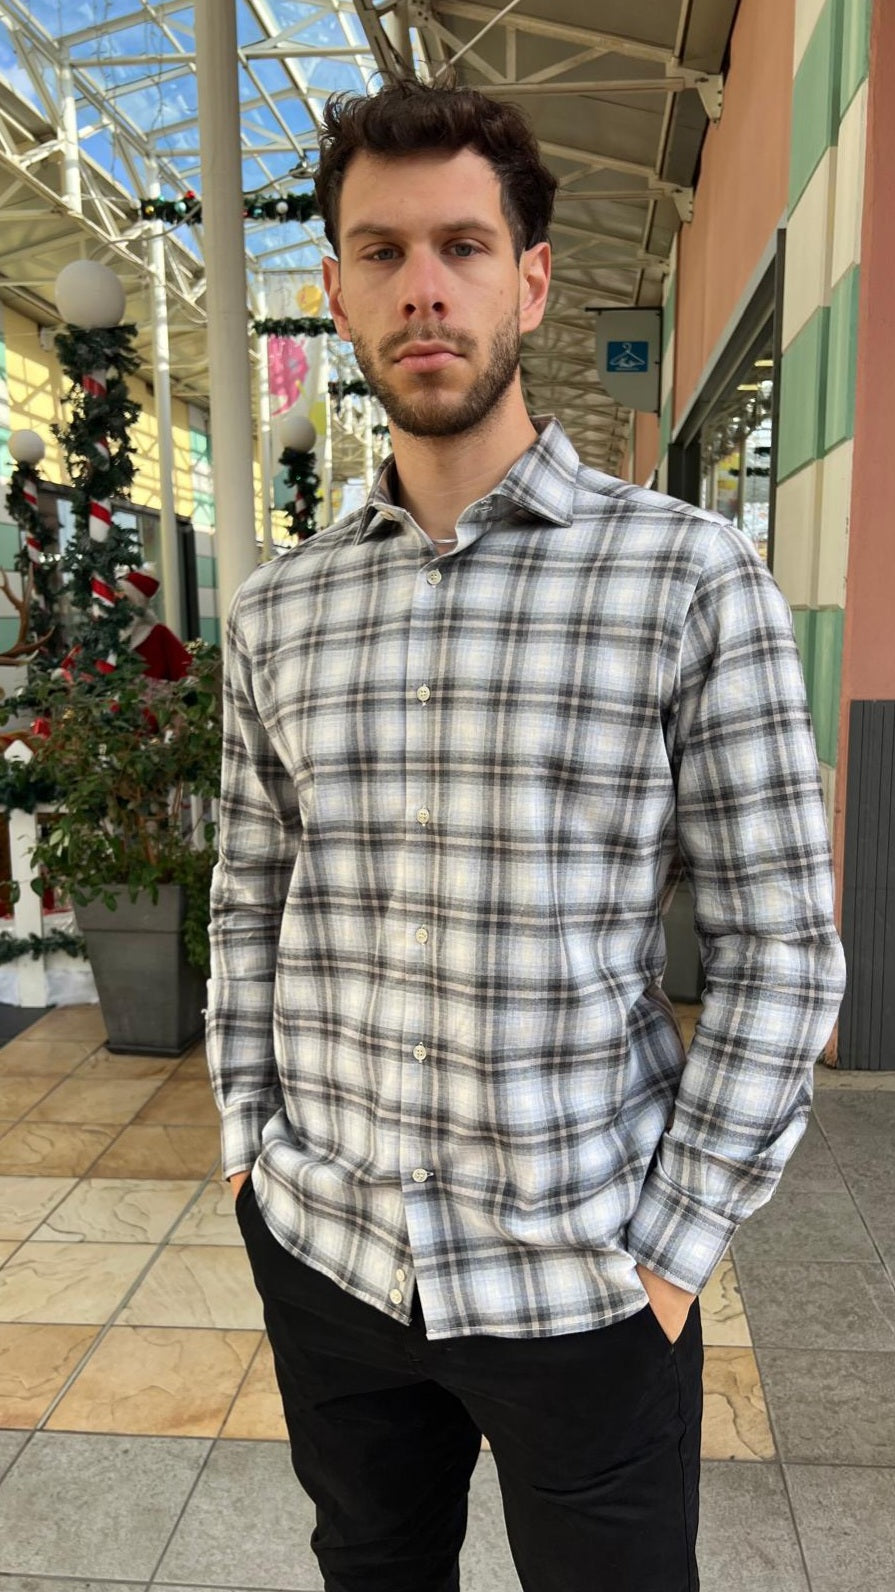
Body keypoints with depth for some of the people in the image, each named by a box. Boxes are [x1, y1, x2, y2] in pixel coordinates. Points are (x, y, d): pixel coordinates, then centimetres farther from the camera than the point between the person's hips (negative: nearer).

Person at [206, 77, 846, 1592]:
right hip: (319, 1256, 4)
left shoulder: (693, 579, -11)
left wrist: (671, 1253, -10)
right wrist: (249, 1148, 5)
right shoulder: (278, 611, 1)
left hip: (583, 1283, -3)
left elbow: (780, 950, -10)